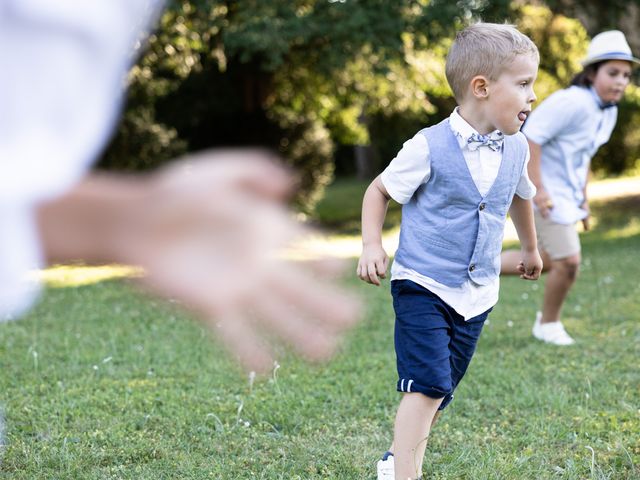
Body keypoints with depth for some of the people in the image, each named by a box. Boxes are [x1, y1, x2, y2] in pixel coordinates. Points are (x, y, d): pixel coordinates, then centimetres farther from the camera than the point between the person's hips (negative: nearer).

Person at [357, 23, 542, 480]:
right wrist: (372, 245, -12)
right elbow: (379, 191, 0)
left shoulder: (515, 149, 2)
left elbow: (521, 196, 24)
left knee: (438, 391, 13)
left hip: (477, 295, 6)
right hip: (423, 287, -6)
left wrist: (531, 248, 36)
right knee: (426, 383, -17)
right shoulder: (429, 147, -14)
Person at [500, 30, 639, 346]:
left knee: (550, 261, 21)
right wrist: (537, 189, -26)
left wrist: (583, 199, 17)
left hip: (565, 192, 10)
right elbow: (530, 136, -25)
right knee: (568, 261, -7)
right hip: (543, 190, -10)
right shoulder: (573, 103, -24)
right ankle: (548, 324, 16)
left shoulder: (608, 111, 6)